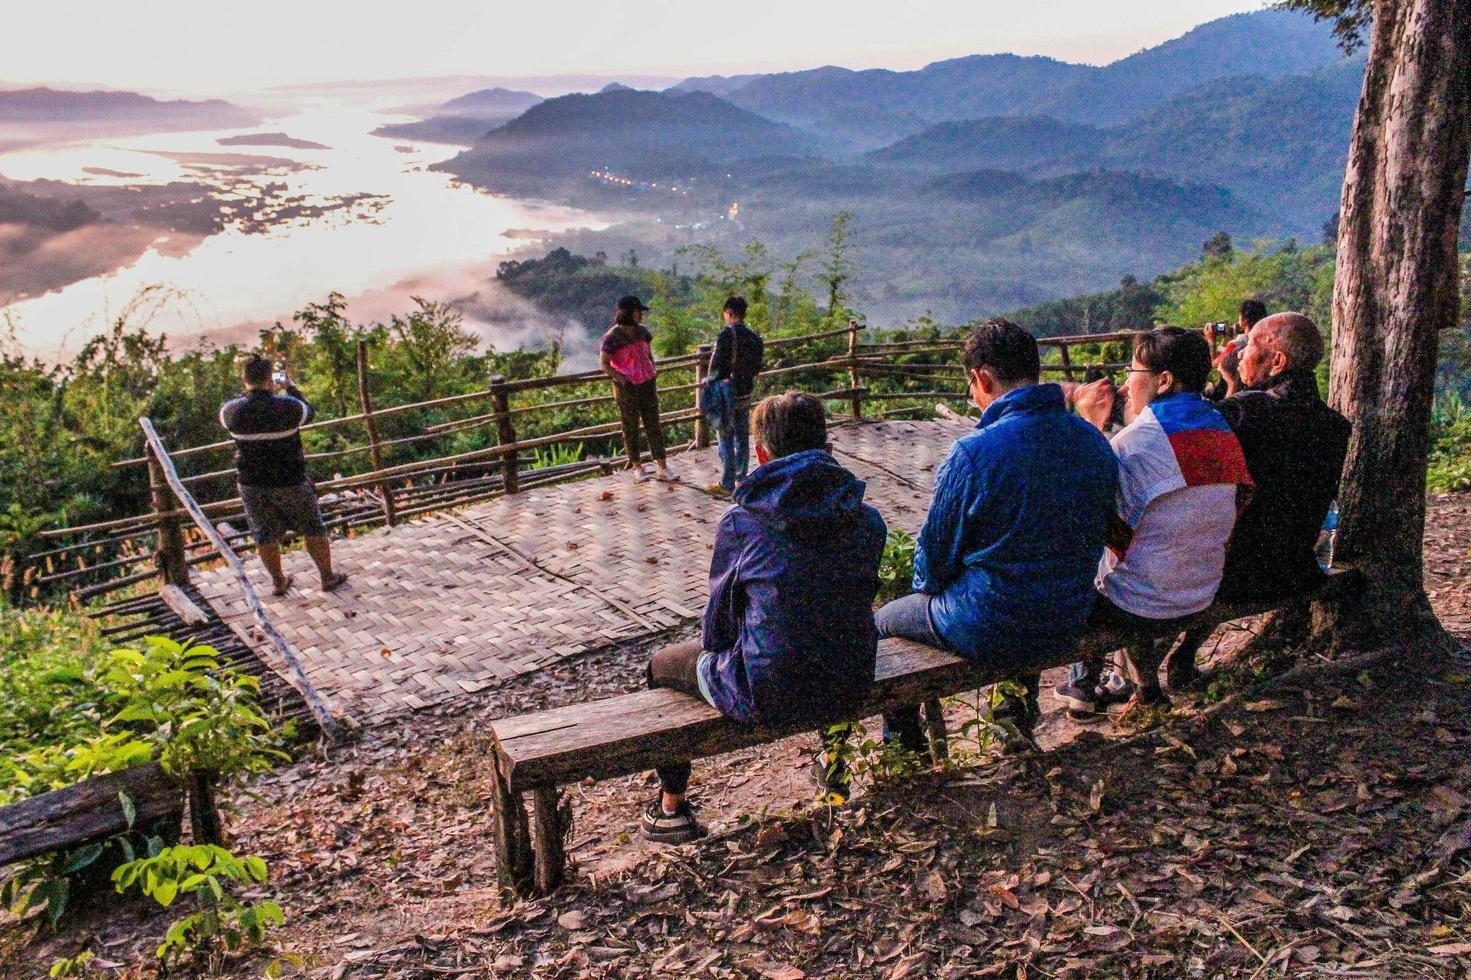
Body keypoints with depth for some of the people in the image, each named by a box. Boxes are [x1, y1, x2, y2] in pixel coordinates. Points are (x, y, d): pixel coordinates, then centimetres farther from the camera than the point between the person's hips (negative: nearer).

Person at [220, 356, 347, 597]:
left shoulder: (233, 411, -13)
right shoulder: (287, 406, -20)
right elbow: (308, 411, 2)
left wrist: (251, 392, 14)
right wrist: (290, 387, 13)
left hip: (252, 484, 3)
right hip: (290, 481, -2)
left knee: (265, 536, 18)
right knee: (313, 530, 15)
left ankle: (278, 582, 31)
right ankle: (327, 577, 26)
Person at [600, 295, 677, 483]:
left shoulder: (642, 331, 5)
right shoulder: (613, 336, -11)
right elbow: (603, 364, -10)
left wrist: (653, 372, 9)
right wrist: (622, 380, -15)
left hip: (647, 384, 5)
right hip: (627, 389, -5)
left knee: (654, 425, 3)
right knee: (631, 428, 7)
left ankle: (662, 468, 4)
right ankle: (636, 467, 20)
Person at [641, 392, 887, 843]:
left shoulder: (740, 522, -12)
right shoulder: (868, 521, -2)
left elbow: (718, 627, -2)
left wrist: (717, 651, 21)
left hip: (766, 696, -4)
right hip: (849, 688, 4)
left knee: (663, 665, 24)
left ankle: (671, 808, 31)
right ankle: (830, 758, 56)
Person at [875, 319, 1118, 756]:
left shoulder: (972, 453, -24)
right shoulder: (1095, 442, -4)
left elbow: (936, 552, -11)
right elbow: (1095, 535, 9)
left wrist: (927, 585, 11)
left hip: (989, 631, -6)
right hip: (1068, 625, 7)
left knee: (883, 621, 20)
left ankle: (904, 748, 33)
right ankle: (1019, 714, 56)